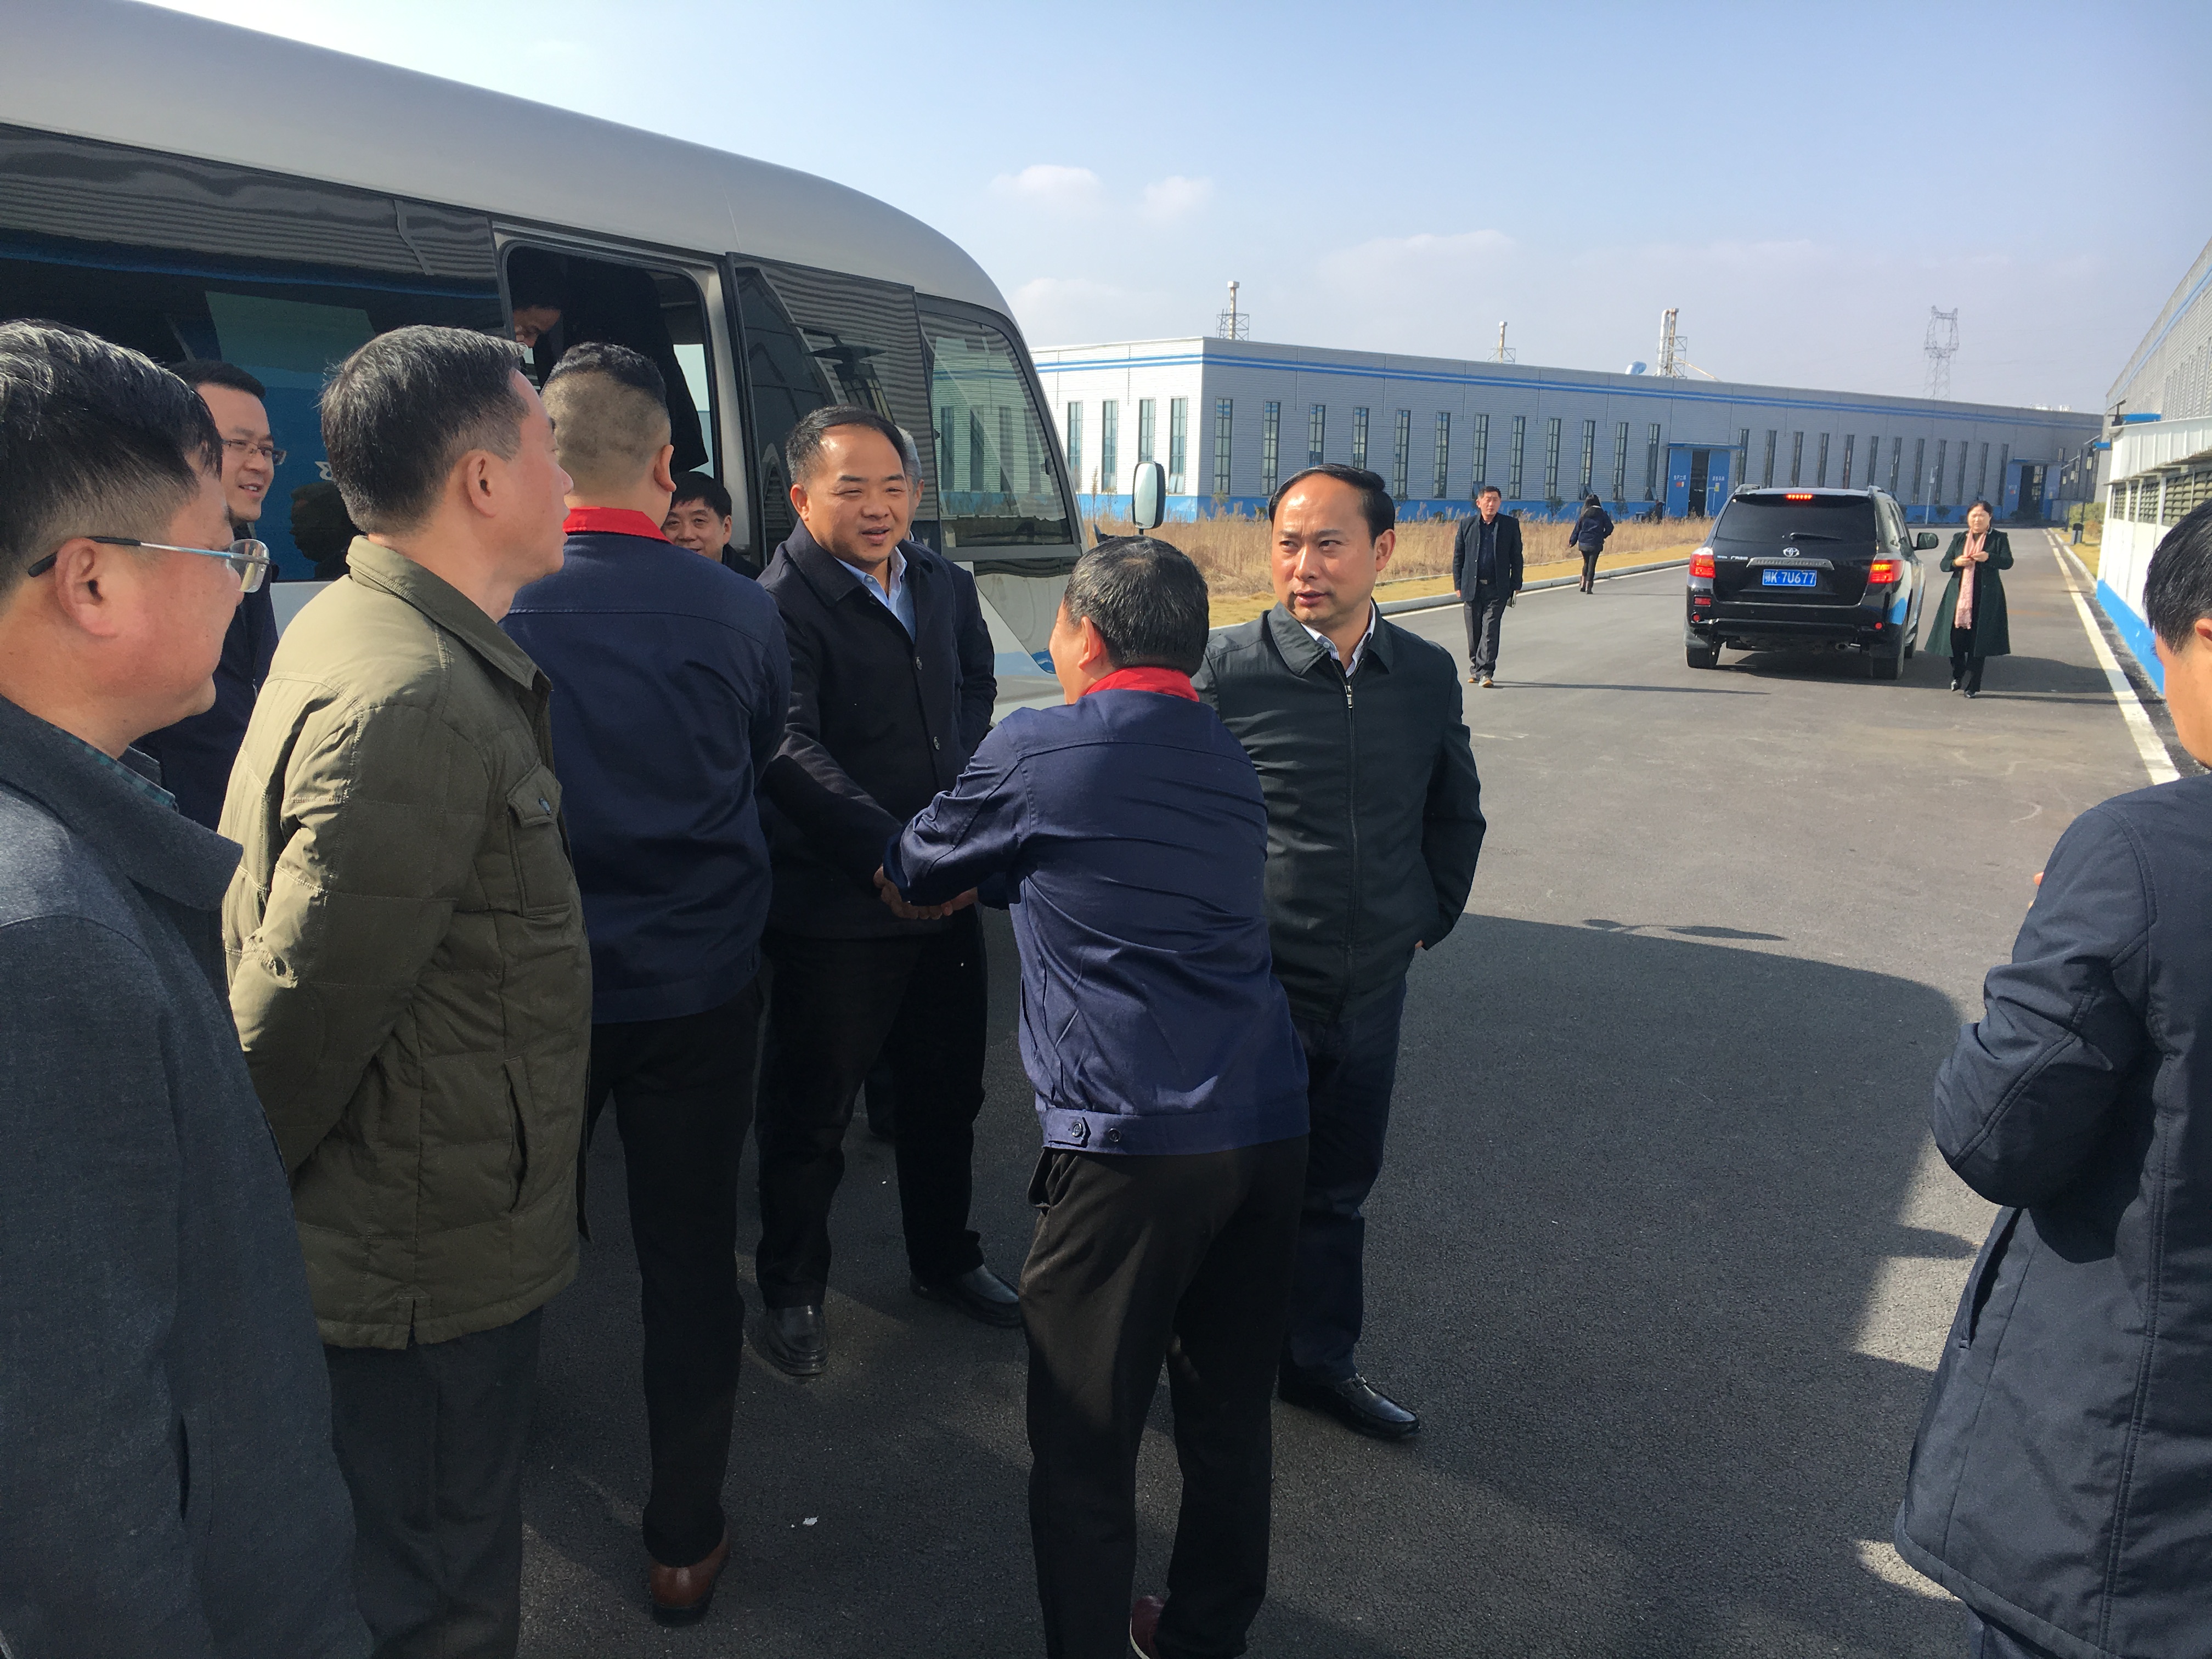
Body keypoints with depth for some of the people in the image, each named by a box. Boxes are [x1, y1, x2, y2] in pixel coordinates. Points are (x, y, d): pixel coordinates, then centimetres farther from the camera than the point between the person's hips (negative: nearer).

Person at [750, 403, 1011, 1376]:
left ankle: (945, 1259, 42)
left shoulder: (946, 586, 9)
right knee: (811, 1113, 9)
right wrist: (890, 854, -33)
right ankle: (792, 1291, 30)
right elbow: (793, 752, -25)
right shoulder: (781, 606, -16)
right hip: (832, 907, -7)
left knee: (947, 1095, 21)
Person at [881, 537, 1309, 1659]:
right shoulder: (1231, 764, 15)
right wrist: (983, 877, 35)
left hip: (1131, 1144, -7)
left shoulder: (1034, 755, -4)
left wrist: (896, 879, 36)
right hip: (1269, 1126, 7)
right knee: (1229, 1417, 20)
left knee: (1086, 1445, 8)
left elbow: (913, 879, 13)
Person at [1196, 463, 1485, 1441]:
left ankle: (1320, 1361, 37)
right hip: (1253, 992, -4)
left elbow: (1456, 813, 16)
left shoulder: (1428, 676, 2)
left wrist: (1432, 918, 13)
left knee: (1338, 1187, 17)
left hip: (1371, 992, 4)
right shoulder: (1227, 671, -12)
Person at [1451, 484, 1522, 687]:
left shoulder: (1510, 525, 5)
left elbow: (1516, 557, 7)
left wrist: (1516, 585, 2)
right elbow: (1458, 557, 9)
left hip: (1497, 588, -2)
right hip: (1472, 588, 2)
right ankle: (1476, 670, 21)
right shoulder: (1466, 525, 6)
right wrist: (1458, 585, 3)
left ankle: (1486, 672, -10)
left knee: (1490, 630, -9)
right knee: (1474, 631, 7)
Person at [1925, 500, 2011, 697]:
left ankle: (1972, 685, 2)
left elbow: (2008, 562, -5)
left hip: (1986, 598, -3)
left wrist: (1989, 558, -23)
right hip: (1958, 595, 3)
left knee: (1978, 640, -2)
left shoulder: (1999, 538, 6)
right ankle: (1958, 676, 23)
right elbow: (1944, 564, 11)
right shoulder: (1959, 538, 14)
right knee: (1955, 637, 0)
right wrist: (1956, 563, -11)